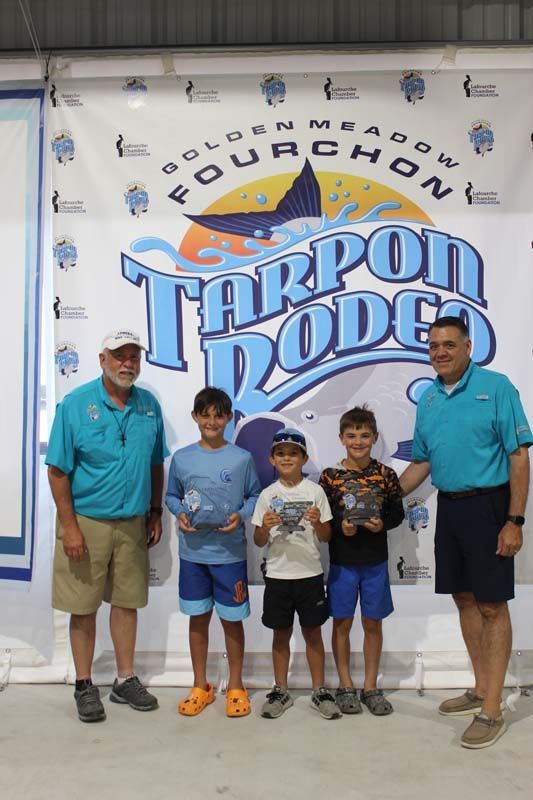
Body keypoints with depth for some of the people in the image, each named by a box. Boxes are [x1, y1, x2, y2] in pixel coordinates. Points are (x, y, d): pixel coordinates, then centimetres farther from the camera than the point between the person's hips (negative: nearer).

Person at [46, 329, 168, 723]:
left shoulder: (149, 405, 2)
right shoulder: (76, 404, -10)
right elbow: (58, 471, -10)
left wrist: (155, 513, 8)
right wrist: (69, 526, -13)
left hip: (133, 523, 4)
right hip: (86, 522, -3)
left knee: (127, 602, 14)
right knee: (83, 607, 9)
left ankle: (126, 680, 31)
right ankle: (85, 685, 27)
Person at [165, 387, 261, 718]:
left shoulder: (242, 458, -6)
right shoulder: (182, 458, 0)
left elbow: (255, 495, 3)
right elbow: (172, 495, 10)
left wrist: (241, 516, -14)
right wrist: (180, 513, -10)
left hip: (230, 552, -2)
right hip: (193, 552, 2)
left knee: (232, 619, 9)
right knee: (198, 617, 15)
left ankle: (236, 687, 30)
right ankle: (201, 686, 32)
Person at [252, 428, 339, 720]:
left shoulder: (315, 491, -1)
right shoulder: (268, 495, 1)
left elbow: (326, 536, 1)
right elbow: (259, 541, 3)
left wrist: (317, 522, -19)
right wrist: (265, 527, -18)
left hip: (310, 573, -1)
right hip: (277, 574, 1)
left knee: (312, 632, 10)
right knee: (281, 633, 12)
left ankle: (319, 691, 25)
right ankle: (281, 691, 27)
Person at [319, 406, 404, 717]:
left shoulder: (386, 474, -2)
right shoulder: (330, 476, -6)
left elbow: (397, 512, 3)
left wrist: (383, 523, -16)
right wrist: (339, 527, -19)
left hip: (375, 561, 1)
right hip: (342, 561, -1)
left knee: (373, 623, 11)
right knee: (342, 623, 9)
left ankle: (371, 686, 28)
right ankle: (345, 685, 26)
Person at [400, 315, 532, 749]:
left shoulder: (496, 387, -10)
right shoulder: (427, 399, 9)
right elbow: (422, 462, 16)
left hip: (488, 505, -6)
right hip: (449, 506, 7)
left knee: (491, 604, 1)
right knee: (464, 598, 14)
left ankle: (492, 711, 12)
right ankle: (481, 689, 31)